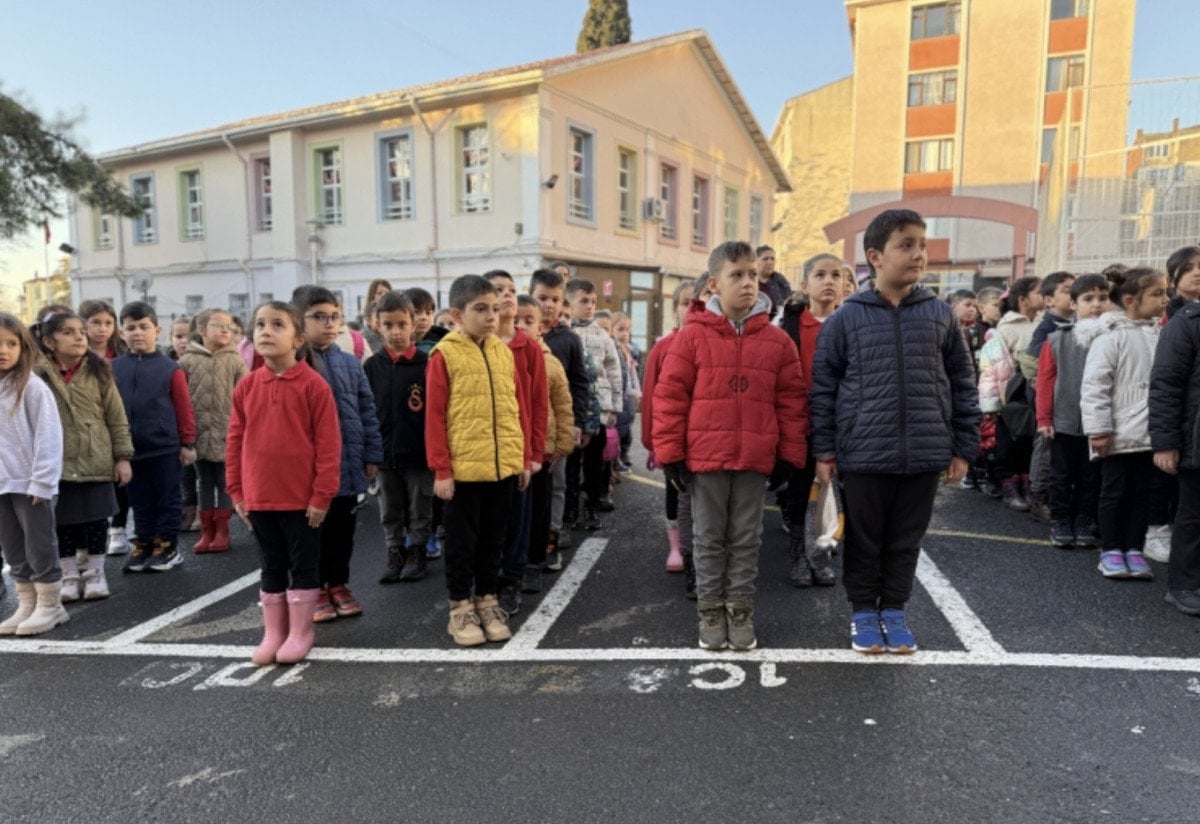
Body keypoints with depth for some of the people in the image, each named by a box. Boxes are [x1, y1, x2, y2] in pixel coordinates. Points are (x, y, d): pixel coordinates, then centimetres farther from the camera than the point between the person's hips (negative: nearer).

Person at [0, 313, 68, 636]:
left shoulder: (32, 387, -10)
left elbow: (48, 436, -12)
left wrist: (42, 481, -15)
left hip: (30, 483, -6)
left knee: (39, 547, 3)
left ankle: (50, 606, 15)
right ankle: (27, 605, 25)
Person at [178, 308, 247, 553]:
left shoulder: (235, 361, -2)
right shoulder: (187, 361, 0)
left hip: (227, 433, -1)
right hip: (199, 433, 1)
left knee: (225, 483, 6)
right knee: (205, 483, 11)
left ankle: (222, 531, 16)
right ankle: (207, 532, 19)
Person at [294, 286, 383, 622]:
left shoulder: (350, 363, 5)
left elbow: (366, 409, 8)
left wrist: (372, 454, 5)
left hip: (348, 463, 4)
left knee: (343, 529, 15)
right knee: (313, 531, 10)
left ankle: (338, 584, 31)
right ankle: (315, 590, 25)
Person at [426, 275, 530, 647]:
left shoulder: (504, 353, 7)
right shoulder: (445, 355, -8)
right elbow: (434, 417, -8)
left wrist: (522, 458, 11)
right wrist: (441, 469, -11)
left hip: (503, 466, 5)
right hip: (463, 467, -5)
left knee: (493, 538, 15)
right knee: (462, 541, 9)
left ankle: (488, 601, 29)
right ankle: (460, 608, 22)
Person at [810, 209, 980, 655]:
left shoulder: (940, 314, 4)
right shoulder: (847, 317, -3)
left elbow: (962, 383, 8)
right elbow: (823, 386, -1)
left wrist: (964, 447, 6)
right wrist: (824, 450, -3)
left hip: (925, 454, 2)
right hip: (863, 454, -2)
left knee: (906, 540, 13)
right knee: (864, 540, 11)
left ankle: (894, 611, 30)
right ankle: (864, 613, 27)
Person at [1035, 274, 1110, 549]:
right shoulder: (1057, 340, -4)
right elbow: (1045, 380, -3)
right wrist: (1044, 418, -5)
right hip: (1064, 421, -1)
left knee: (1090, 477, 11)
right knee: (1061, 475, 9)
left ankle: (1084, 522, 24)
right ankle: (1060, 522, 21)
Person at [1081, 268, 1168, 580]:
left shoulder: (1159, 334, 8)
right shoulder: (1112, 336, -11)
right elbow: (1094, 386, -15)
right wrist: (1098, 430, -17)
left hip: (1149, 433, 6)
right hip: (1120, 434, -6)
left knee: (1142, 493, 11)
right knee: (1115, 492, 5)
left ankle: (1134, 550, 21)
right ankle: (1110, 551, 16)